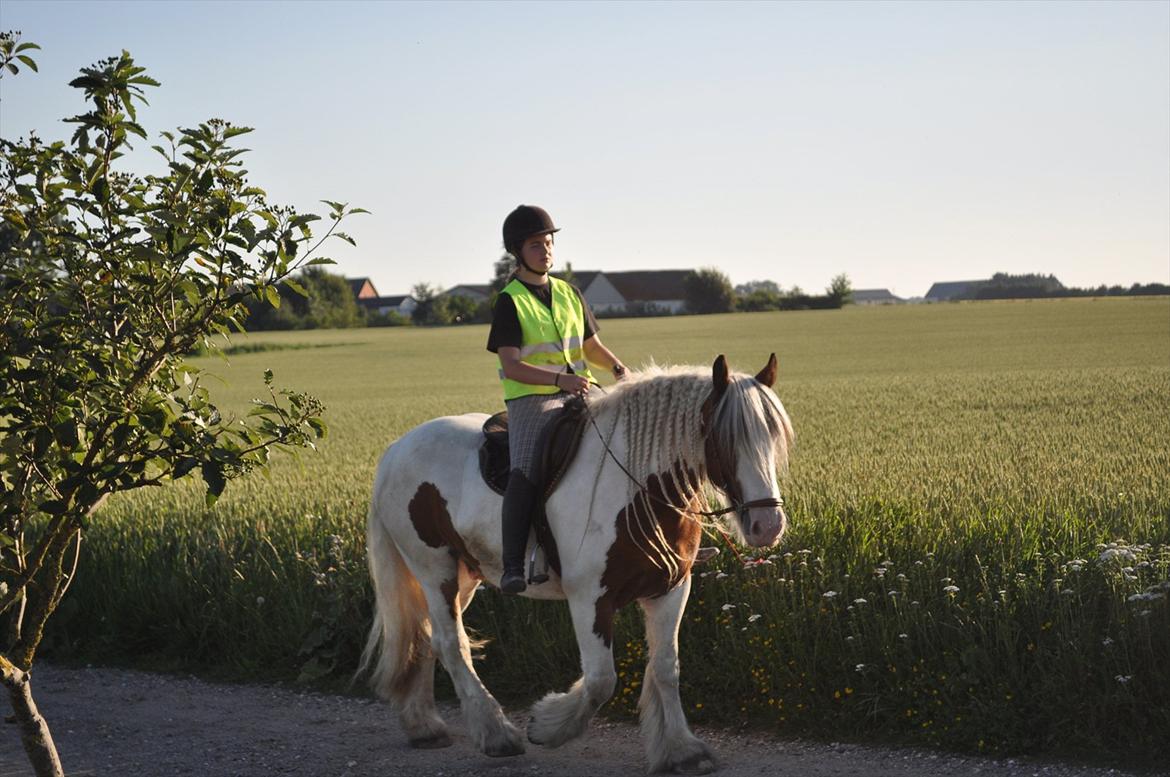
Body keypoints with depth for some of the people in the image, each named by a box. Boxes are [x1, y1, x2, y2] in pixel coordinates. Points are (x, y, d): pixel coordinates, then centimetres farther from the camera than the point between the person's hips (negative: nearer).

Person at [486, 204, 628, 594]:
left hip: (579, 398, 6)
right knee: (525, 471, -29)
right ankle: (512, 565, -30)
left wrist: (616, 366, 2)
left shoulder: (570, 294, 15)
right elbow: (511, 366, -12)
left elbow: (591, 346, 24)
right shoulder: (510, 302, -3)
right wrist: (560, 379, -26)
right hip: (531, 400, -6)